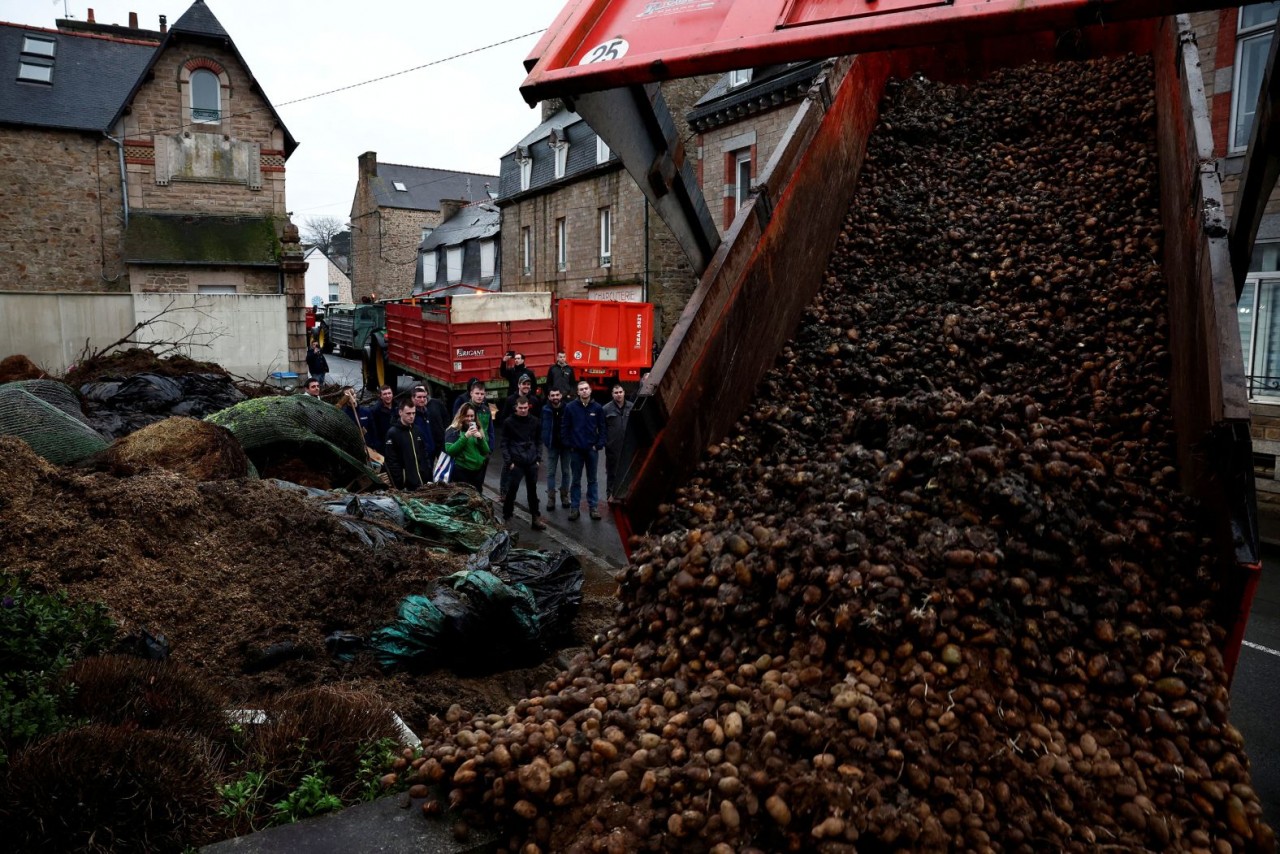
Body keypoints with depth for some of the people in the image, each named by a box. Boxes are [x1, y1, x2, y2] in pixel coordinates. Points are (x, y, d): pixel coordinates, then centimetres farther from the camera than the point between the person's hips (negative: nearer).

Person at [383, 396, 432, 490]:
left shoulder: (417, 431, 13)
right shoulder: (392, 433, -7)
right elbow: (391, 462, -12)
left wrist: (429, 479, 11)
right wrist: (400, 485, -16)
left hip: (423, 483, 6)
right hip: (406, 486, -6)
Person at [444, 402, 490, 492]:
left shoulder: (478, 429, 11)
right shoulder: (453, 430, -3)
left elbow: (486, 451, 8)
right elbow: (449, 451, -15)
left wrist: (480, 438, -10)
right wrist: (465, 437, -21)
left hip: (478, 471, 5)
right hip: (461, 472, -5)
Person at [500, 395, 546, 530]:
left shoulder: (534, 421, 6)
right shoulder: (508, 422, -3)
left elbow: (538, 441, 12)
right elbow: (505, 443, -2)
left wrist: (538, 458, 4)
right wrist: (508, 461, -8)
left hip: (532, 463, 3)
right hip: (515, 463, -3)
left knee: (532, 490, 8)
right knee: (511, 490, 2)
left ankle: (536, 519, 12)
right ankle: (506, 517, 14)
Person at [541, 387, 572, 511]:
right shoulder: (545, 410, -6)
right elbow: (542, 426, -1)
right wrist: (545, 441, -7)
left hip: (565, 445, 0)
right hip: (552, 445, 0)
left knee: (565, 472, 11)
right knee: (551, 473, 3)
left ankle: (564, 496, 23)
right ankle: (551, 498, 8)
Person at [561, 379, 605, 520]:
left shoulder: (597, 408, 0)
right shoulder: (570, 407, -4)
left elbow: (602, 428, 3)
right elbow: (564, 427, 0)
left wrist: (599, 445, -5)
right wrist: (569, 444, -5)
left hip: (592, 449, 1)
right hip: (576, 450, -1)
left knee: (593, 480, 8)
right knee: (576, 480, 7)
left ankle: (594, 507, 14)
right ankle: (574, 508, 13)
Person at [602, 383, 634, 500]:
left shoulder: (632, 407, 2)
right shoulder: (606, 409, -4)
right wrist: (604, 442, -7)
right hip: (612, 447, -2)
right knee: (612, 472, 7)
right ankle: (610, 494, 17)